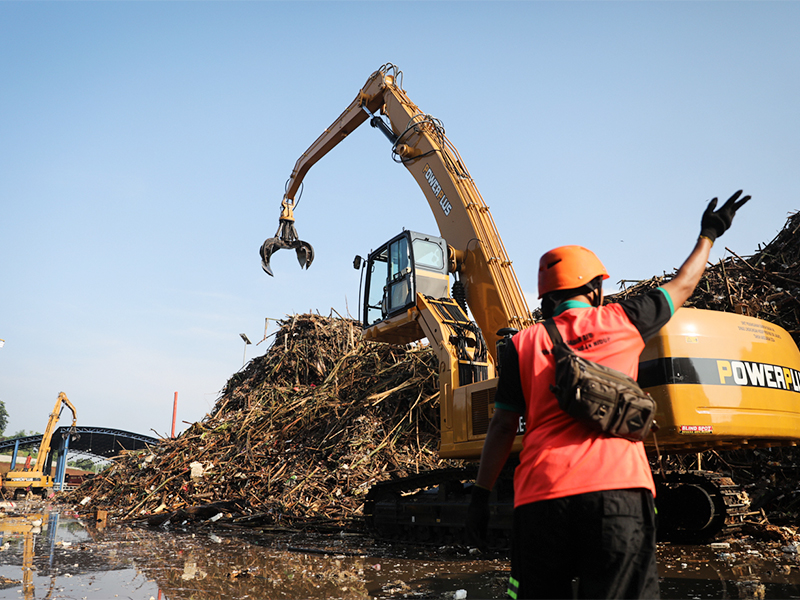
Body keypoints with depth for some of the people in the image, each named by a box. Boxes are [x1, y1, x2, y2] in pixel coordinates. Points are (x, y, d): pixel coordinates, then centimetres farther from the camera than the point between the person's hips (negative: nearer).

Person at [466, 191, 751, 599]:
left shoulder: (524, 344, 10)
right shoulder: (621, 321, 11)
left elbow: (503, 427, 6)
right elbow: (682, 286, 29)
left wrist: (480, 496, 12)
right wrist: (708, 236, 46)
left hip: (540, 495, 1)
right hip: (618, 489, 0)